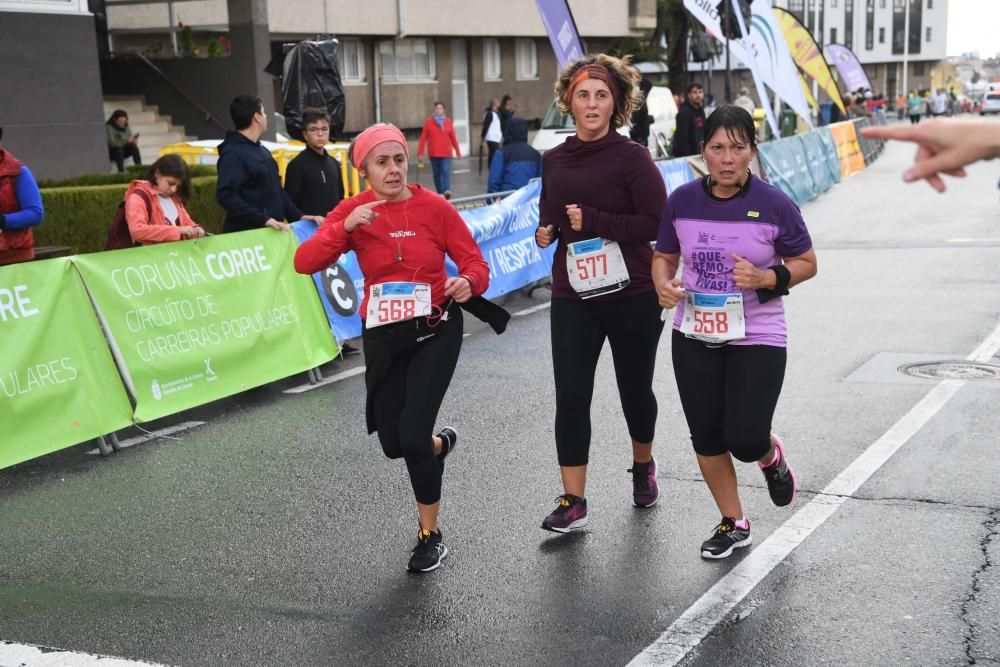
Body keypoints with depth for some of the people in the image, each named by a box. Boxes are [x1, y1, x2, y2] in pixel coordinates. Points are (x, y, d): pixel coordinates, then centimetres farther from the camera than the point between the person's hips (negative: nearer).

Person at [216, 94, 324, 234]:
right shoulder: (233, 153, -12)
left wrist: (298, 216, 12)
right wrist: (263, 219, -27)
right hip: (246, 234, -9)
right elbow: (225, 195, -23)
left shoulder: (263, 151, 18)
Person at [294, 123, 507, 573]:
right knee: (393, 444, 8)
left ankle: (430, 535, 11)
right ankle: (440, 443, 47)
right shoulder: (353, 211, -6)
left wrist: (469, 282, -29)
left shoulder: (434, 207, -10)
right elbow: (304, 263, -17)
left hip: (435, 332, -3)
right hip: (382, 335, 3)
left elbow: (474, 261, -7)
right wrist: (345, 227, -31)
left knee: (413, 436, -13)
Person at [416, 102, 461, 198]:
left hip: (446, 153, -1)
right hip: (434, 153, 1)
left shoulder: (448, 122, 5)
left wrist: (458, 151, 15)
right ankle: (440, 193, 16)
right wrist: (420, 153, -1)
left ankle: (447, 191, -28)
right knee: (436, 173, 7)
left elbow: (453, 137, 11)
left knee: (446, 171, -16)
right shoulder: (429, 122, 2)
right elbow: (423, 138, 2)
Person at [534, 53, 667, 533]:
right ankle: (573, 501, 3)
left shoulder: (631, 156, -10)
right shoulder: (554, 160, 5)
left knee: (635, 389, 14)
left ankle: (643, 466, 41)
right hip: (572, 299, 3)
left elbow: (658, 224, -17)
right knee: (570, 397, -4)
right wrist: (545, 232, -2)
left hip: (631, 297, -3)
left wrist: (592, 221, -21)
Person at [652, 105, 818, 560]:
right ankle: (733, 524, 29)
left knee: (745, 440, -8)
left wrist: (767, 278, -19)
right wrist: (663, 284, -11)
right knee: (706, 438, 9)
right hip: (695, 338, 3)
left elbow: (806, 262, -1)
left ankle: (772, 456, 31)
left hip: (757, 338, -3)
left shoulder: (774, 205, -11)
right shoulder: (682, 201, -3)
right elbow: (664, 256, 11)